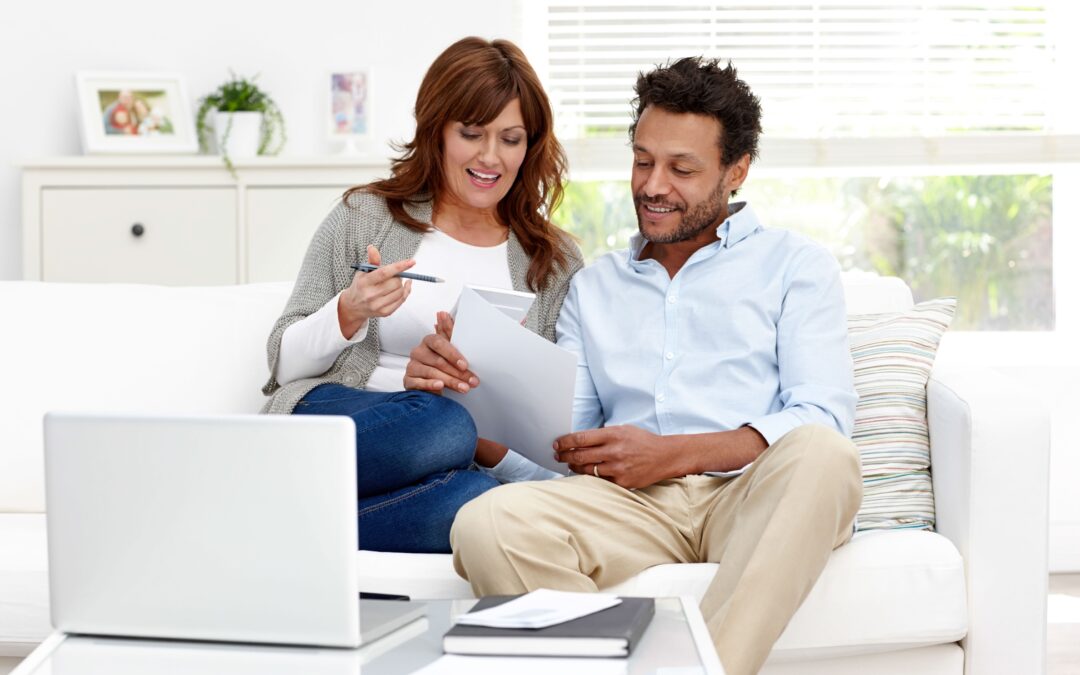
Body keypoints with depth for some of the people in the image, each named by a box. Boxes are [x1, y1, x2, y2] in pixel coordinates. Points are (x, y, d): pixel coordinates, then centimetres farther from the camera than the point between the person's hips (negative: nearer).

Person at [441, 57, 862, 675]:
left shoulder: (796, 265, 15)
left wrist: (673, 454, -10)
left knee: (823, 455, -38)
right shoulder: (594, 287, 27)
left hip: (756, 497, -2)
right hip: (632, 503, 2)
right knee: (489, 524, -29)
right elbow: (567, 427, 18)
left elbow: (821, 418, 1)